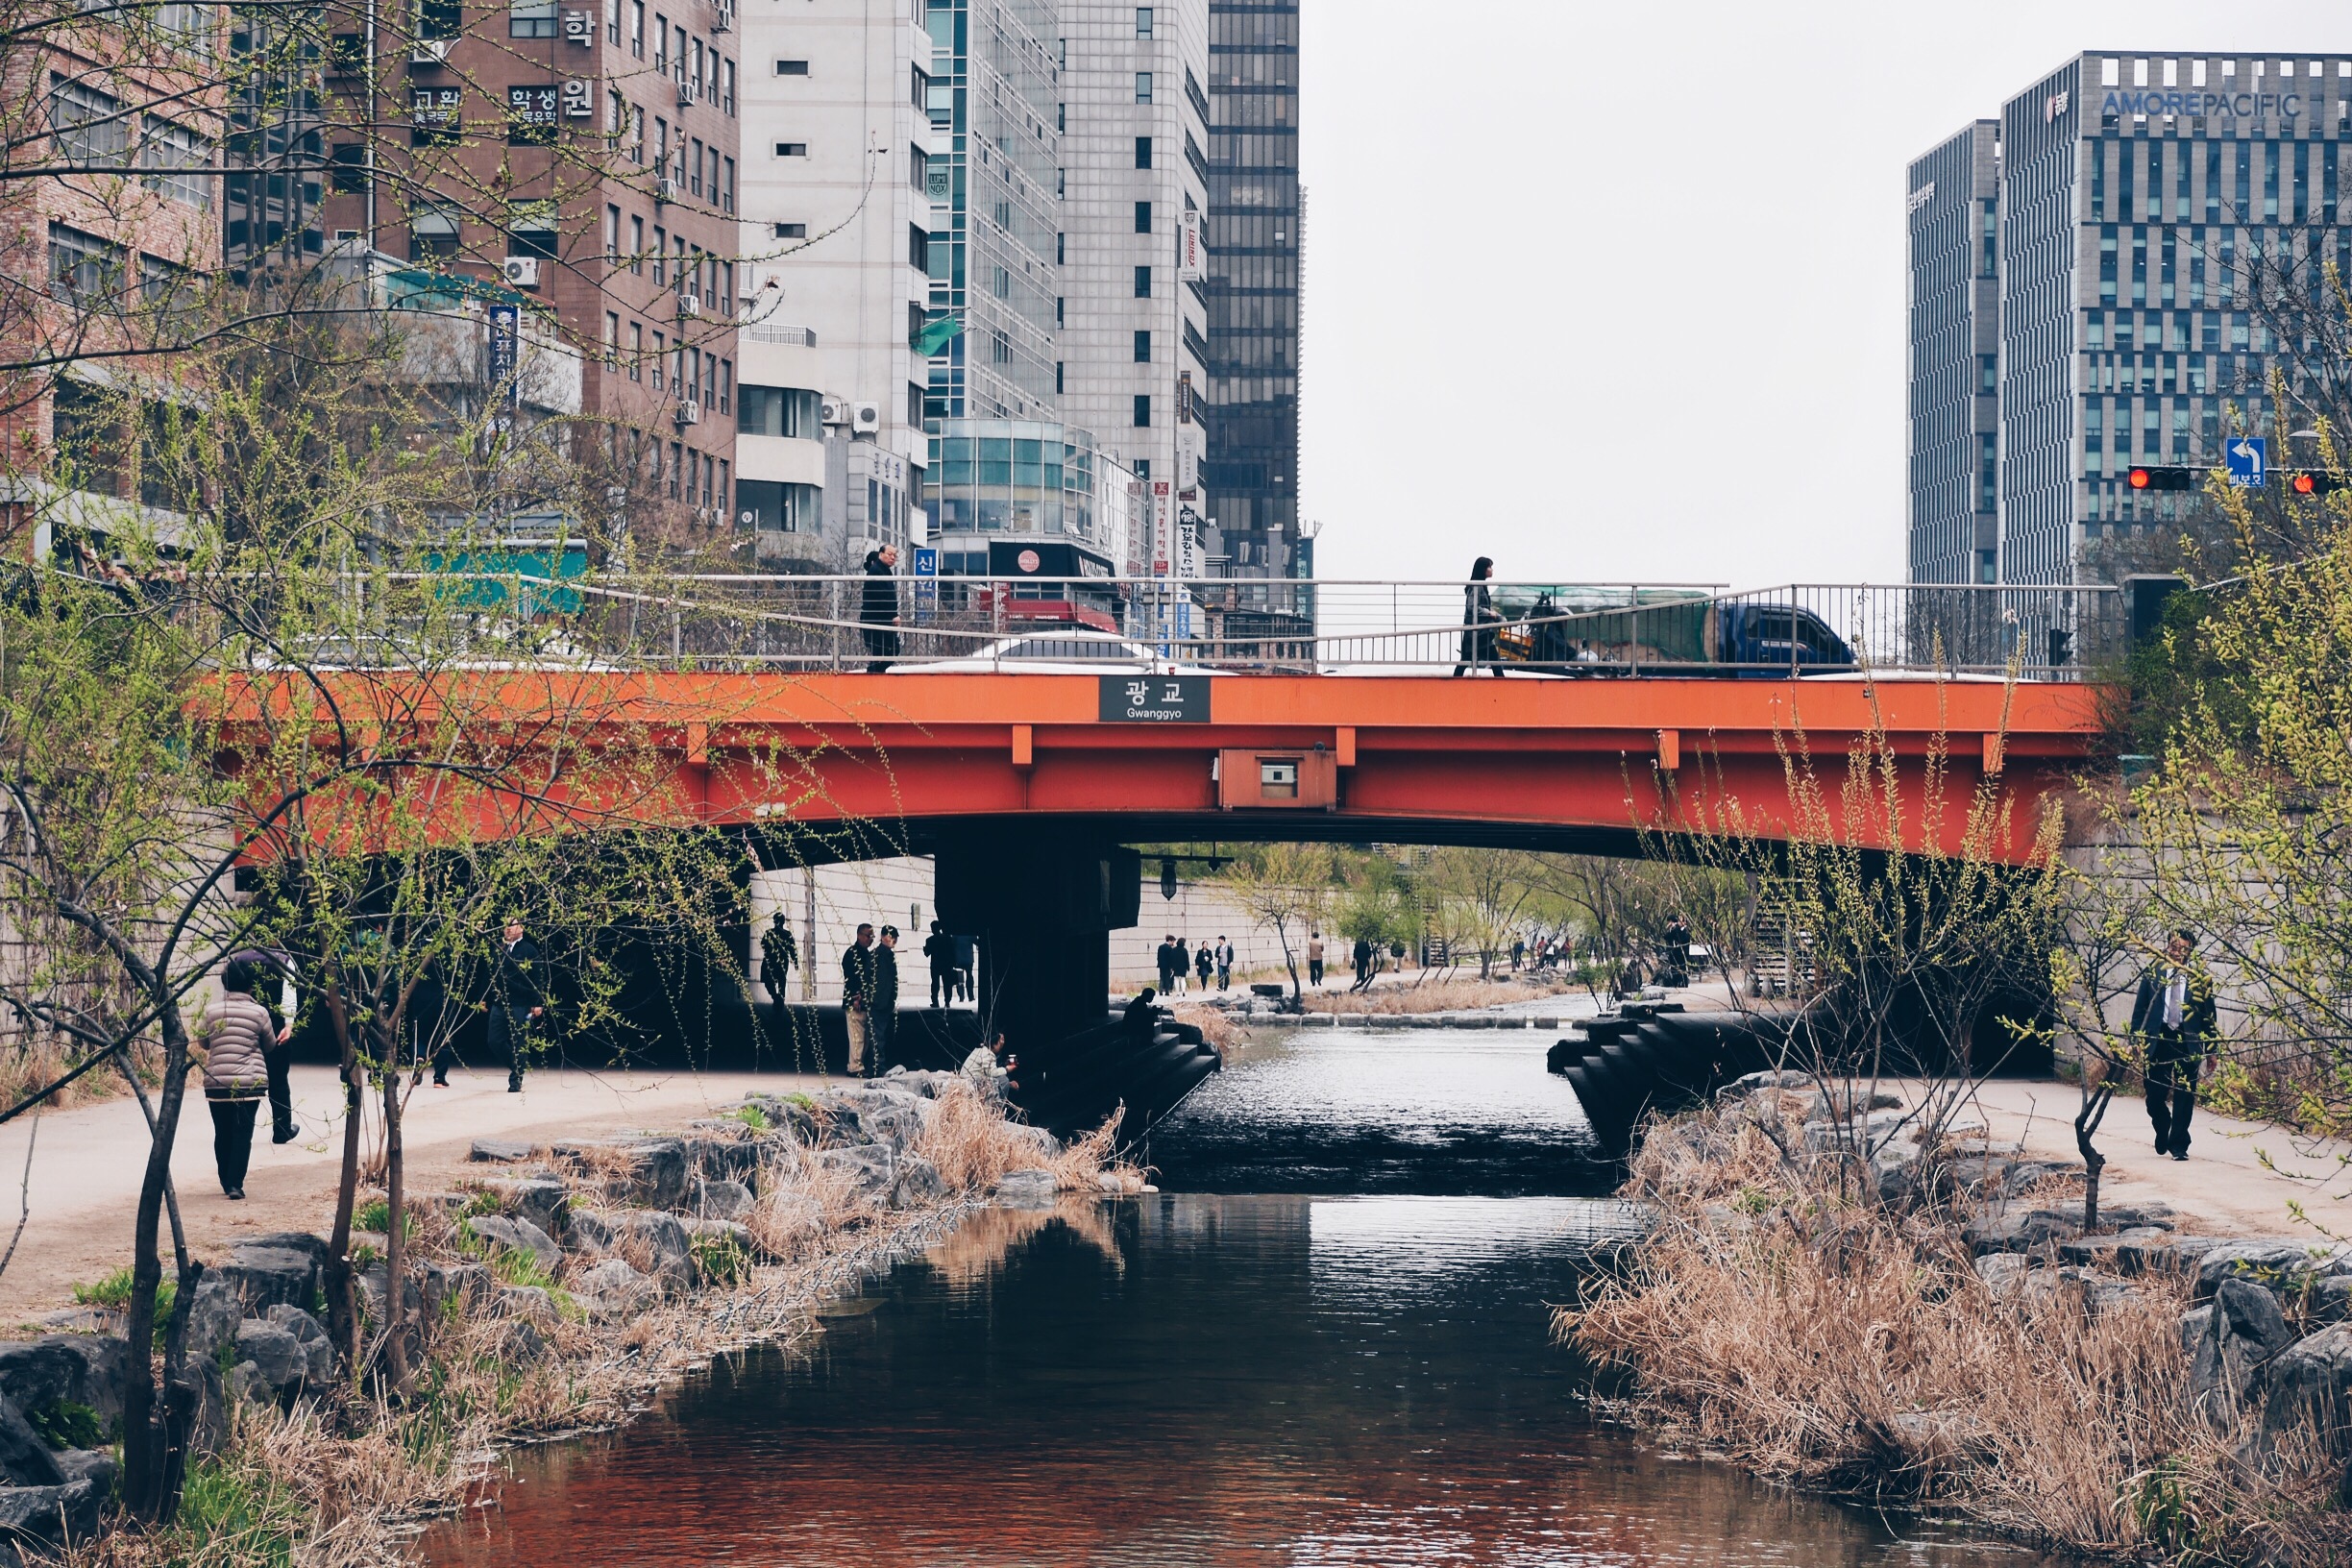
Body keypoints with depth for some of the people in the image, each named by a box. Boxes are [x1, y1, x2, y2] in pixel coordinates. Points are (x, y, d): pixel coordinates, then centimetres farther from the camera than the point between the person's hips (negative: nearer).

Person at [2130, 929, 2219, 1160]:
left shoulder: (2200, 977, 4)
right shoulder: (2153, 973, 6)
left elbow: (2209, 1015, 7)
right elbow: (2140, 1008, 8)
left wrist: (2210, 1048, 5)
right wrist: (2137, 1037, -1)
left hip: (2188, 1042, -1)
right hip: (2158, 1039, 1)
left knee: (2184, 1097, -1)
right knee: (2155, 1095, 3)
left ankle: (2178, 1145, 9)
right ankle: (2162, 1131, 31)